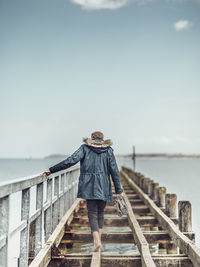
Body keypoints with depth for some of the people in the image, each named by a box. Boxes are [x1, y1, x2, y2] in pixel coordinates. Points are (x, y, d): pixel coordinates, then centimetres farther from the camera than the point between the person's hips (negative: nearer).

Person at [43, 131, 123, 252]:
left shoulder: (85, 148, 3)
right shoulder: (108, 150, 7)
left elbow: (71, 161, -9)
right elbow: (114, 170, 2)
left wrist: (52, 170, -6)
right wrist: (119, 190, 5)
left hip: (89, 186, -2)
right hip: (104, 187, 2)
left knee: (92, 213, 1)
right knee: (100, 213, 16)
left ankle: (97, 241, -14)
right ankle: (98, 239, 18)